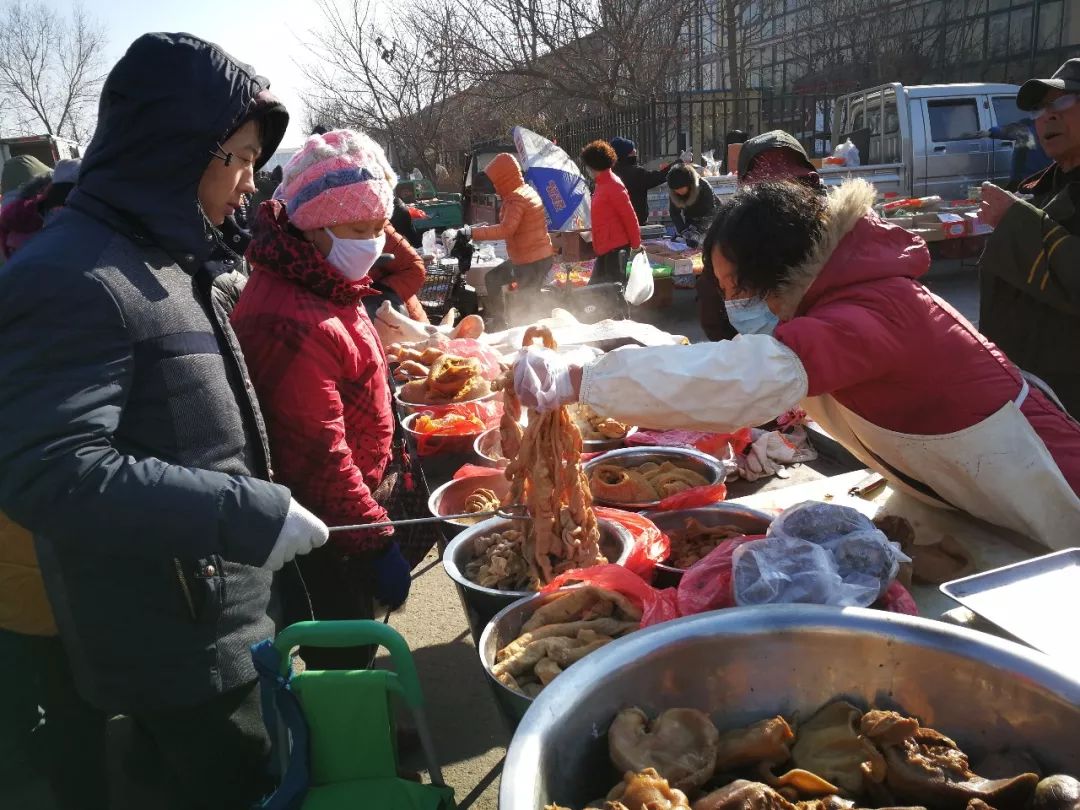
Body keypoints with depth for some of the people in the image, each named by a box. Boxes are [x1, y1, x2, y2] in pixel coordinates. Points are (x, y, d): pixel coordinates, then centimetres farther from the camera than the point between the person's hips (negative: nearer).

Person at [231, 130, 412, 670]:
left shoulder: (323, 289, 7)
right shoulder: (294, 323, -28)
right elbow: (319, 456, -28)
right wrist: (379, 543, -21)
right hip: (323, 529, -10)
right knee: (344, 657, 6)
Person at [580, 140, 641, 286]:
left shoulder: (613, 185, -14)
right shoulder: (602, 184, 14)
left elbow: (629, 216, -15)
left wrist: (636, 244, -11)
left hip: (616, 248, -10)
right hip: (605, 248, 10)